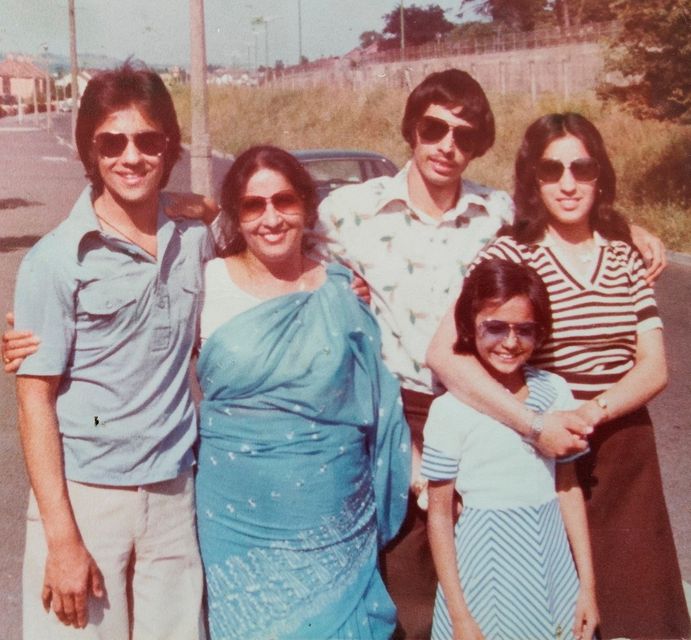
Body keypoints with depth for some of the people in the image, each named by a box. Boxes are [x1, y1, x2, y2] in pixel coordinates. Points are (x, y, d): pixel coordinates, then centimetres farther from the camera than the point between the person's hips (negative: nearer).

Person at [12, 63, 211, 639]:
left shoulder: (195, 242, 3)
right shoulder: (56, 260, -9)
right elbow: (35, 400, -9)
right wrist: (62, 537, -12)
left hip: (175, 494, 4)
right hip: (85, 496, -3)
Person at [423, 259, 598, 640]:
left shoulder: (555, 392, -1)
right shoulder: (451, 409, -13)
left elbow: (569, 489, 6)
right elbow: (439, 513, -9)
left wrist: (587, 585, 7)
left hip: (551, 562, 3)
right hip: (486, 564, -3)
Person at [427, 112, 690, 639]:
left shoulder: (624, 256, 5)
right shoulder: (510, 255, -9)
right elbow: (444, 354, -22)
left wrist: (592, 410, -20)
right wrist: (536, 425, -27)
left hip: (623, 451, 4)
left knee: (628, 596, 10)